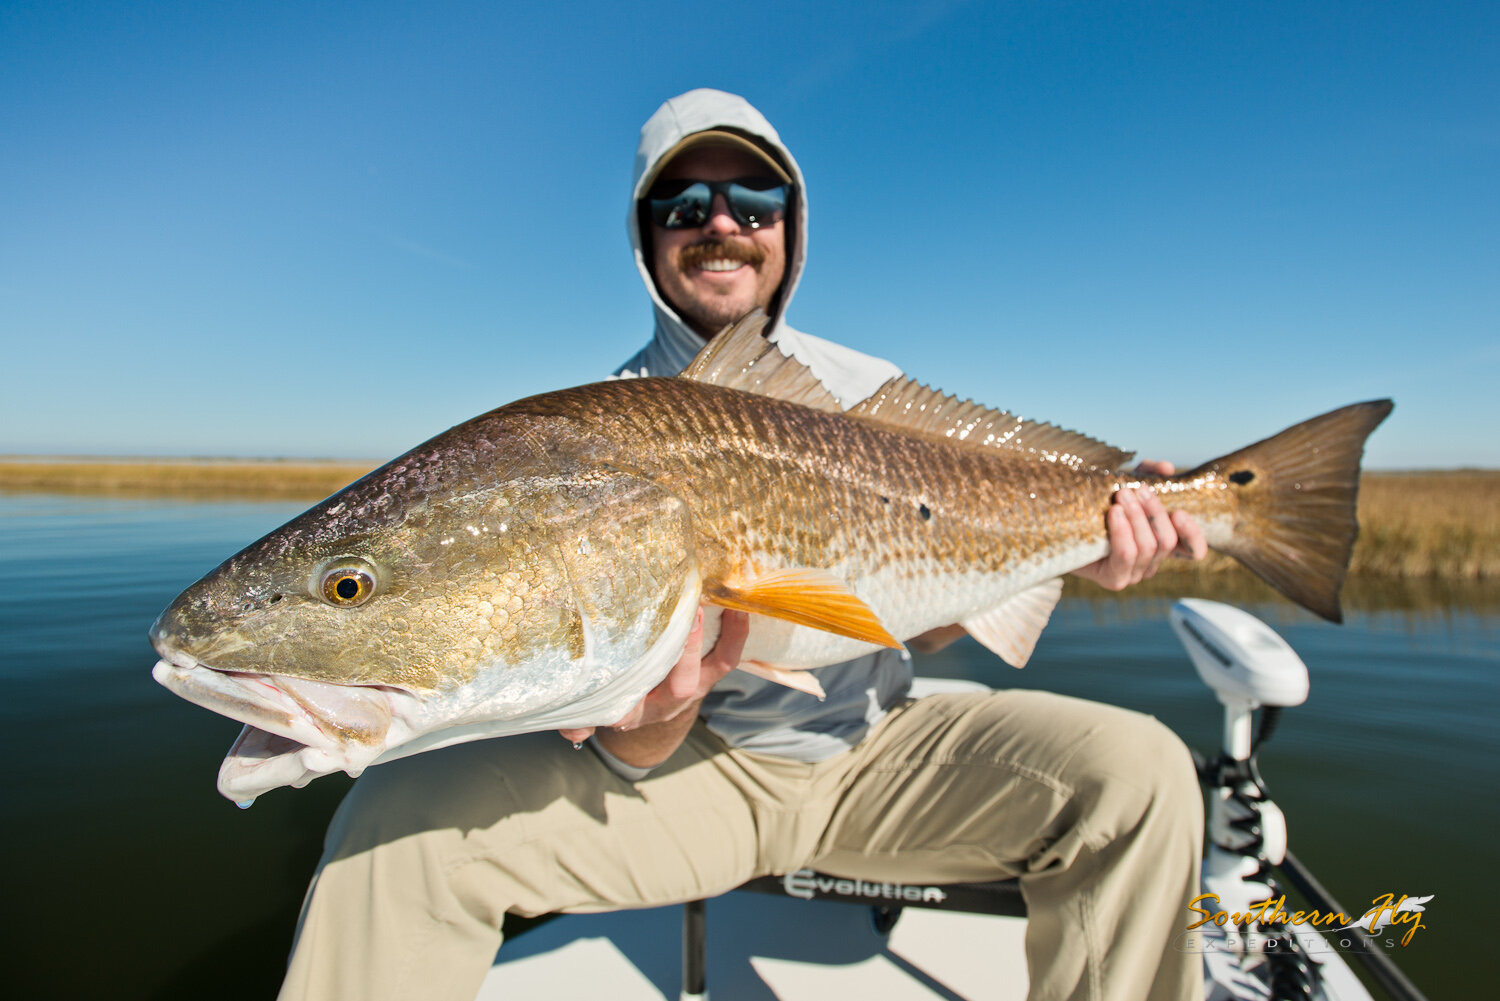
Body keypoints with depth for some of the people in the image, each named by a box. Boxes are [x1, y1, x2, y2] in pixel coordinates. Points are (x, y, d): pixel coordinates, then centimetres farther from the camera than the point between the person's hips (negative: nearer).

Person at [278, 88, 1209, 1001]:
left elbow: (921, 623, 4)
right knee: (399, 817, -25)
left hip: (872, 749, 3)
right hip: (691, 761, -1)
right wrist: (654, 704, -31)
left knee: (1144, 775, -20)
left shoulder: (877, 390, 4)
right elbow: (635, 751, -6)